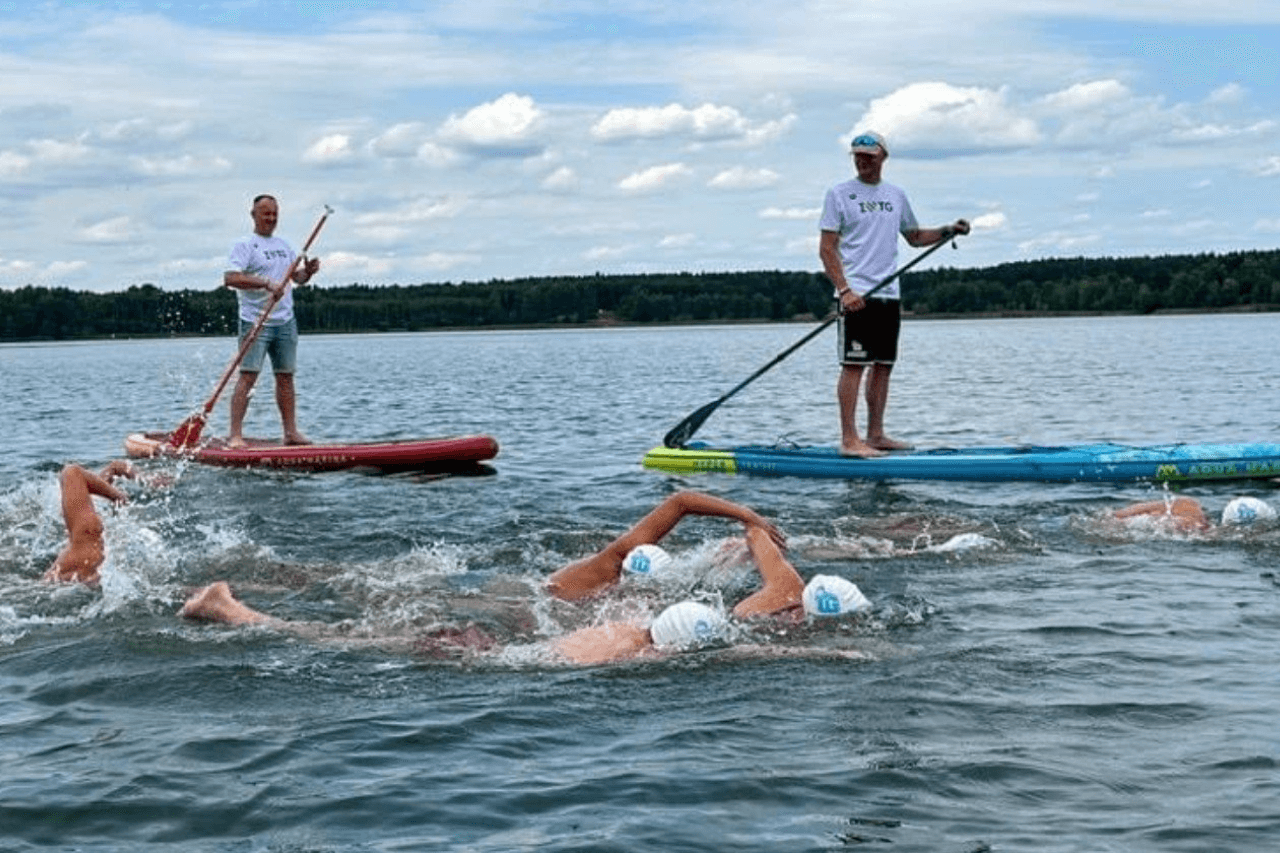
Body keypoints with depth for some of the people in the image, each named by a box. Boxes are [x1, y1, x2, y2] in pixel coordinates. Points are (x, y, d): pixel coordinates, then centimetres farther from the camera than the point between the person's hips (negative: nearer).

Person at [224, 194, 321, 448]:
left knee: (286, 377, 8)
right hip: (255, 322, -6)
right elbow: (230, 278, -18)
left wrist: (308, 271, -1)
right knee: (248, 376, -11)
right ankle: (235, 434, -12)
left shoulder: (283, 245, 17)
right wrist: (266, 284, -27)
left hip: (285, 321, 7)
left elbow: (297, 277, 22)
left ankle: (291, 432, 13)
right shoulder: (245, 245, -5)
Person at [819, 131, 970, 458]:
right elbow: (826, 248, -6)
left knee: (883, 366, 8)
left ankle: (875, 435, 16)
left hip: (889, 295, 6)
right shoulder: (839, 194, -1)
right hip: (856, 295, -6)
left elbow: (914, 236, 26)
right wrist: (844, 289, -17)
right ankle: (849, 440, -9)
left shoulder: (896, 195, 15)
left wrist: (948, 231, 9)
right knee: (853, 365, -9)